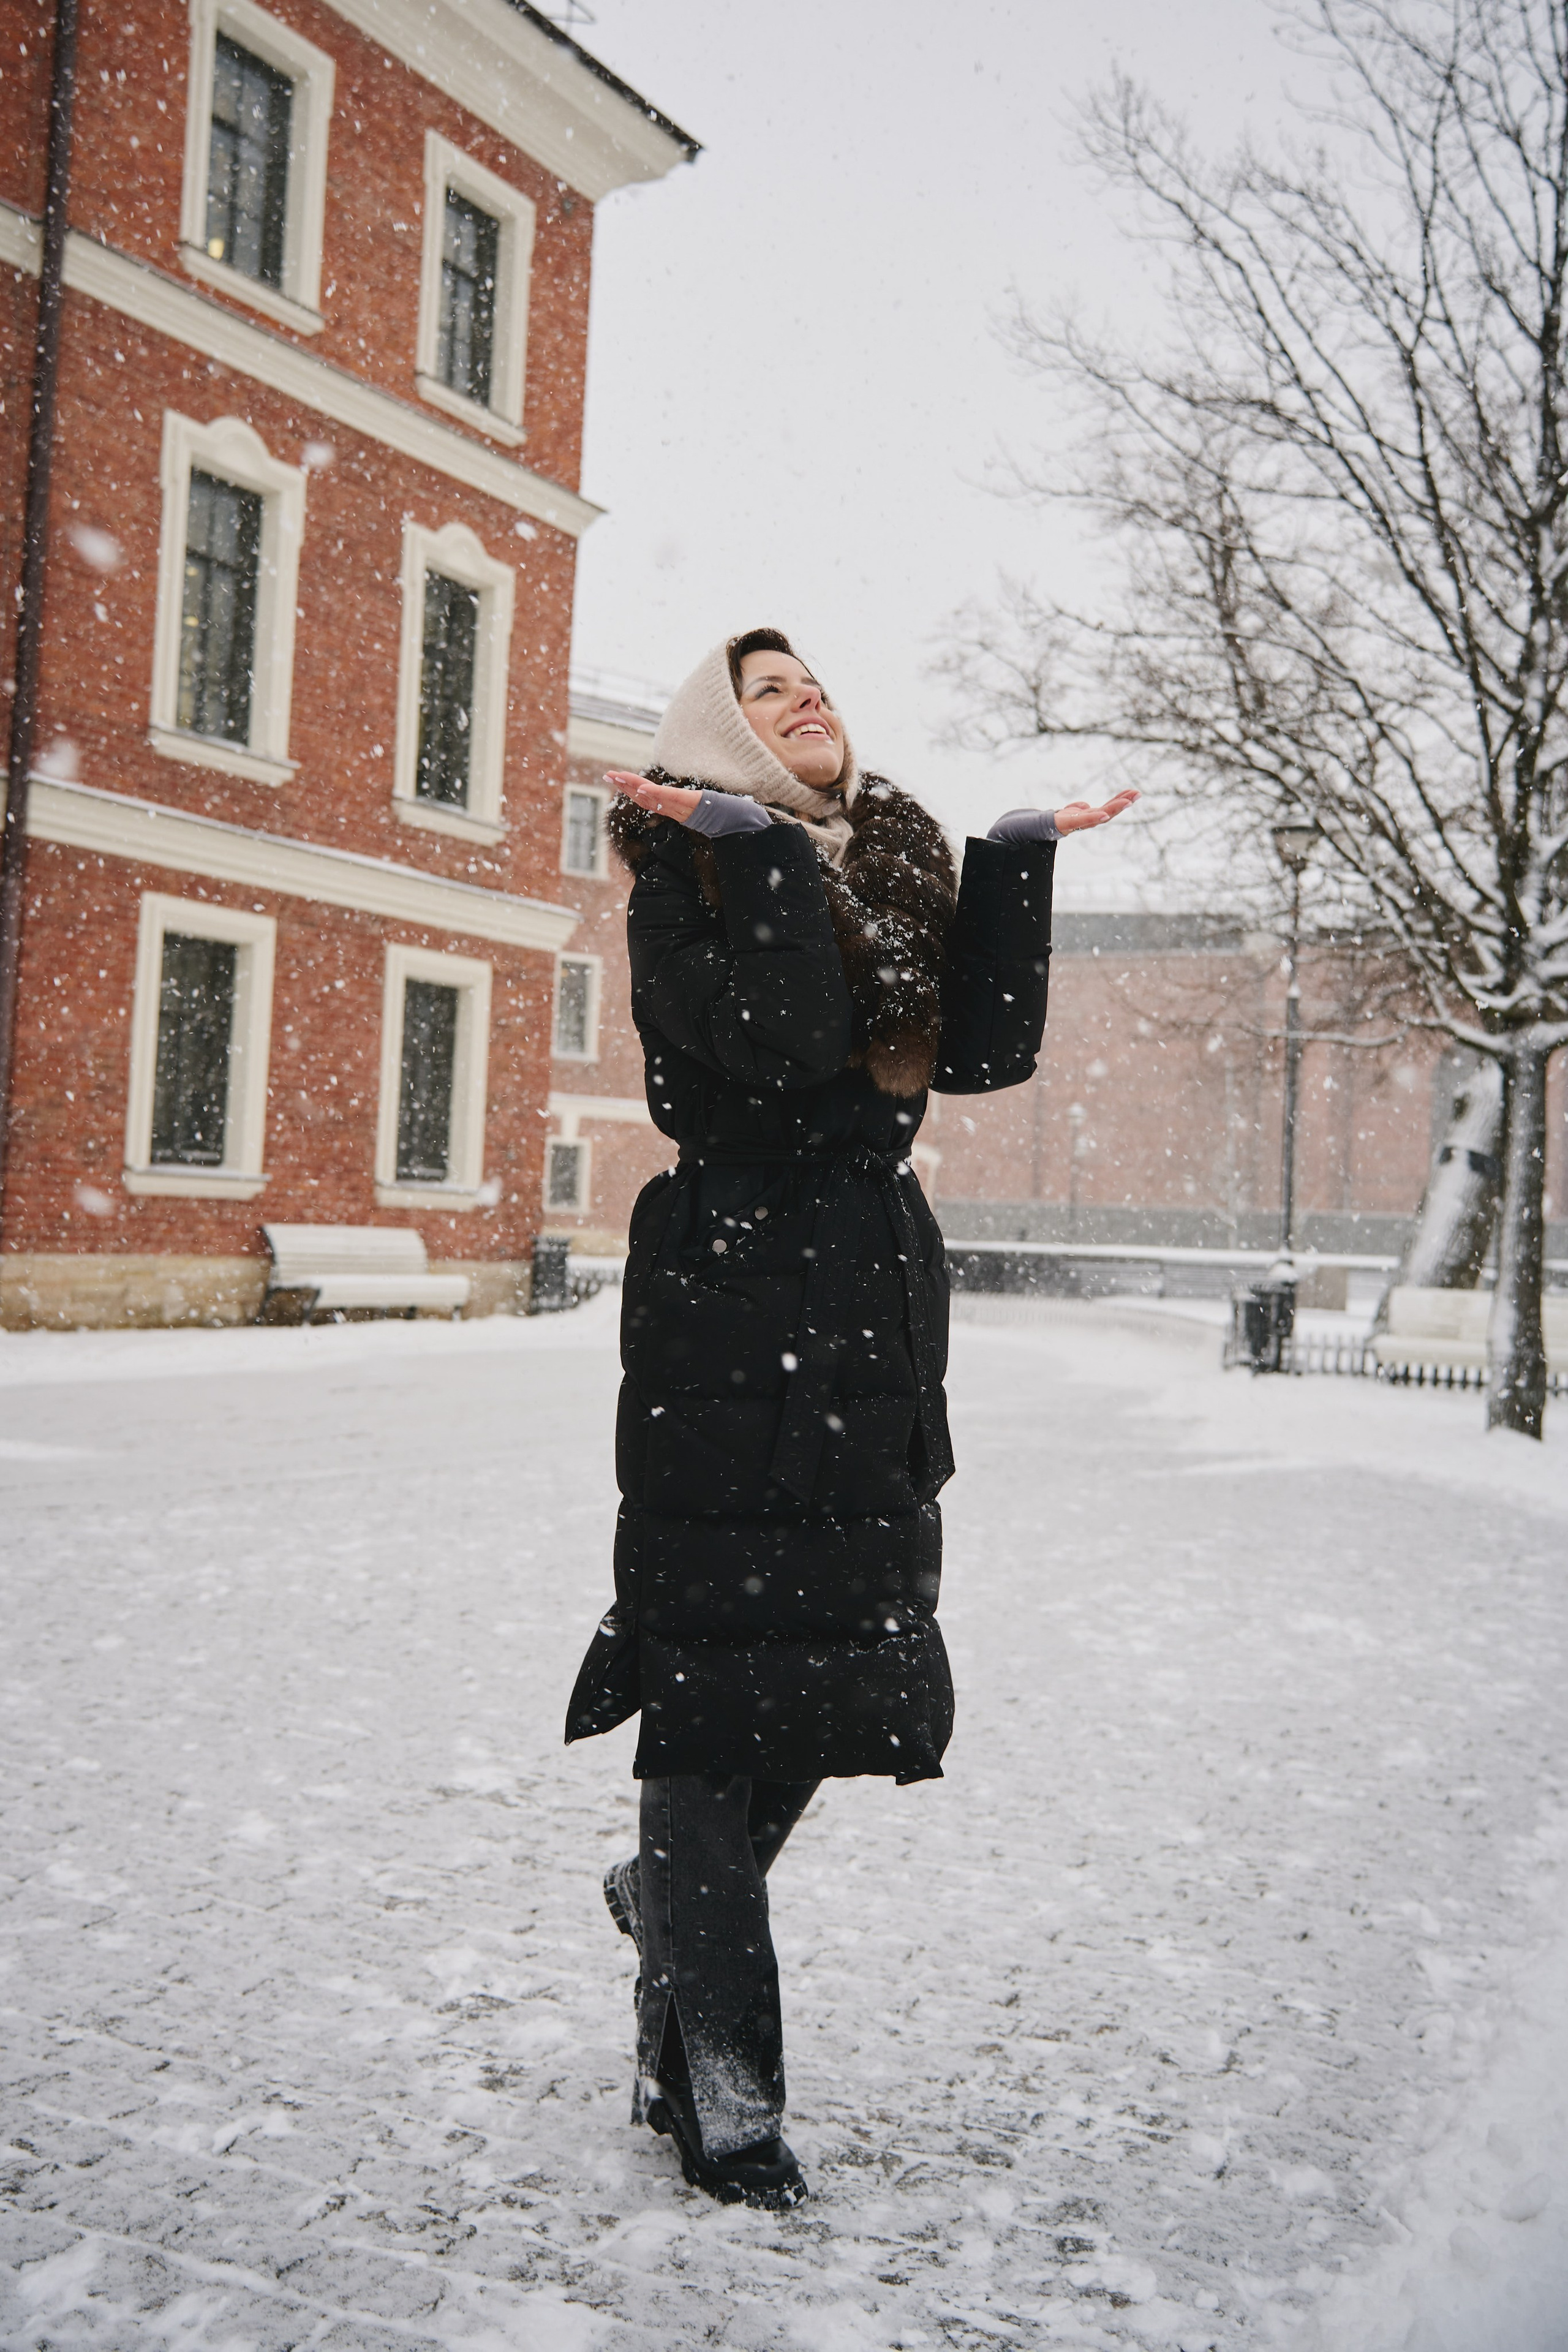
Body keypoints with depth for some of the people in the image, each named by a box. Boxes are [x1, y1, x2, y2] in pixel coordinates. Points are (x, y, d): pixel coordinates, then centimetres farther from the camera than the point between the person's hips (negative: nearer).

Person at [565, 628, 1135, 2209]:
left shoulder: (898, 868, 17)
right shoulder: (692, 867, -3)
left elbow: (986, 1052, 3)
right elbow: (779, 1045, -20)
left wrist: (1017, 861, 3)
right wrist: (764, 847, -20)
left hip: (873, 1307, 7)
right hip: (734, 1312, -6)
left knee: (850, 1652, 10)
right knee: (728, 1660, -4)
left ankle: (677, 1891, 37)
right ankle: (723, 2086, 7)